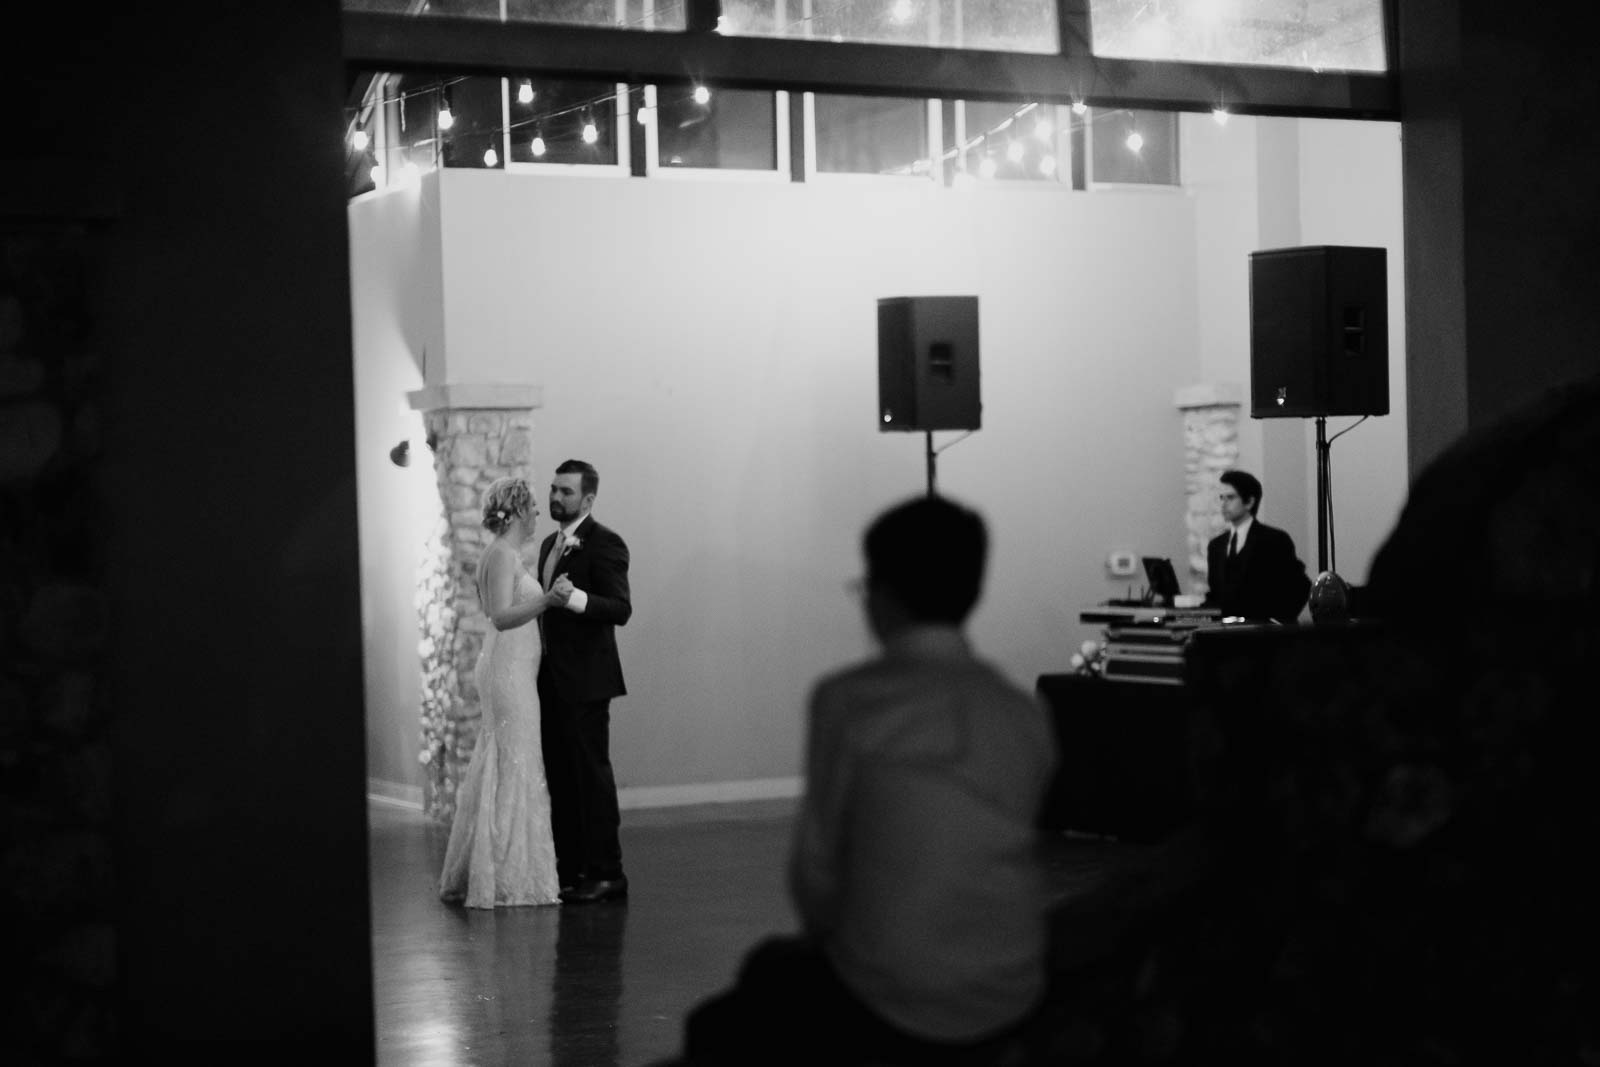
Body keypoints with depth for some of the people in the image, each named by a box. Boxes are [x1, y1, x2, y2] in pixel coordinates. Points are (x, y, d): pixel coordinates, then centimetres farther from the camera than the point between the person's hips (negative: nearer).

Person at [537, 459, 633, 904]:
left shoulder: (604, 544, -9)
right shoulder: (550, 544, 18)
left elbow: (621, 609, -19)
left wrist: (575, 598, -32)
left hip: (585, 681, -8)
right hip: (552, 680, 8)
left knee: (591, 775, -6)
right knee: (560, 777, 9)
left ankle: (606, 872, -1)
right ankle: (570, 869, 15)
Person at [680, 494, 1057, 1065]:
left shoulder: (848, 700, -13)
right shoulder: (1026, 716, 2)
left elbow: (817, 867, -9)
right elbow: (994, 858, 8)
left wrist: (825, 934, 12)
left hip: (890, 1012, -6)